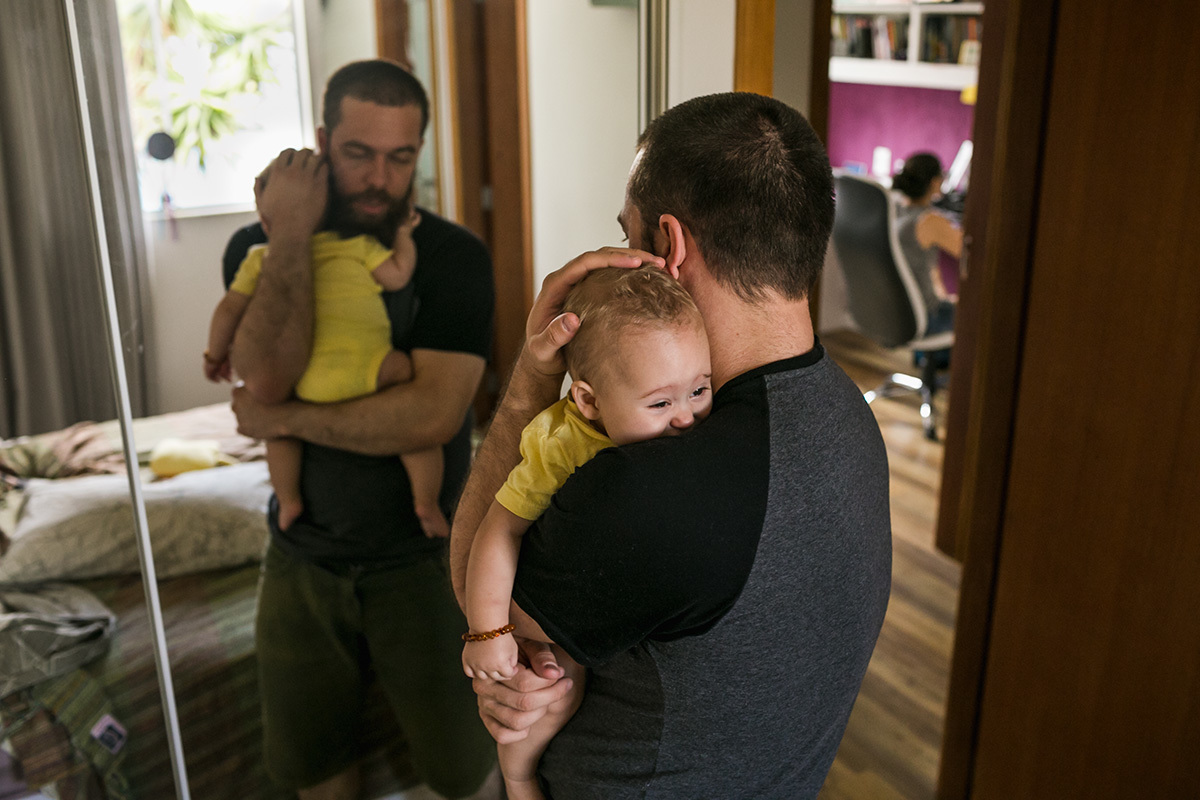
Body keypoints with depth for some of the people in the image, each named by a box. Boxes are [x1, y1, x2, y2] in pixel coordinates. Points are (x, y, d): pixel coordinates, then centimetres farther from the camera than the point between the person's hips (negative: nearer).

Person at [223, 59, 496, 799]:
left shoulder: (454, 258, -14)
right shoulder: (259, 249, -4)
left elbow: (433, 414, -25)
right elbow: (264, 378, -22)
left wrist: (284, 420, -18)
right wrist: (292, 237, -25)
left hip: (421, 561, -3)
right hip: (303, 558, 3)